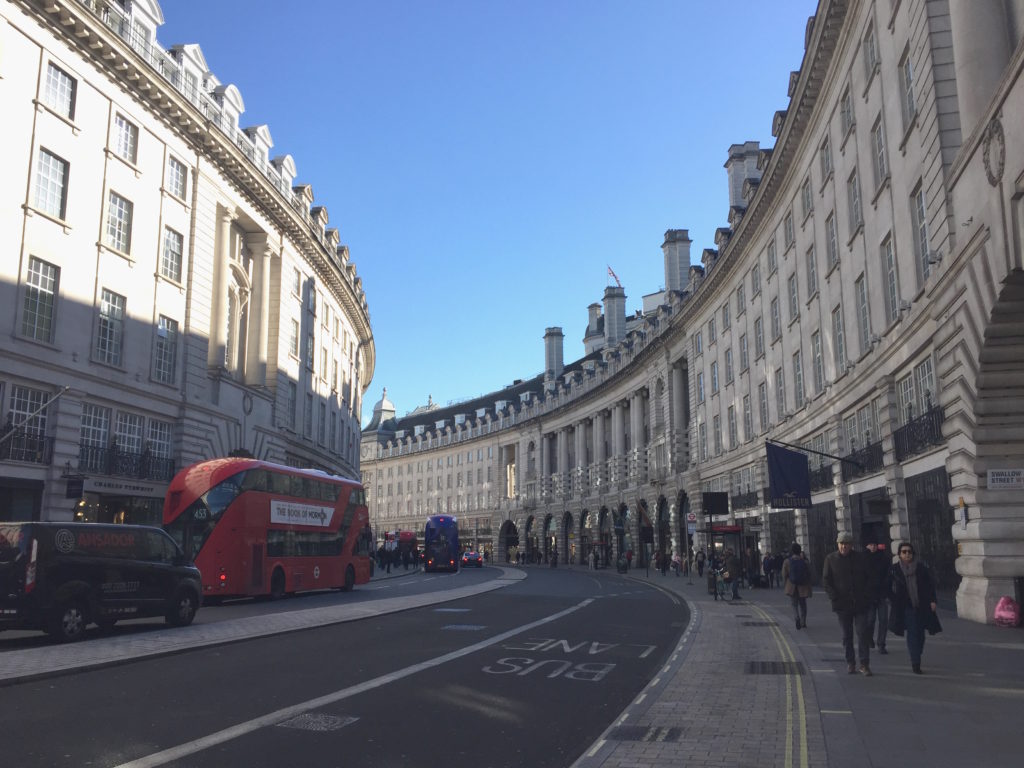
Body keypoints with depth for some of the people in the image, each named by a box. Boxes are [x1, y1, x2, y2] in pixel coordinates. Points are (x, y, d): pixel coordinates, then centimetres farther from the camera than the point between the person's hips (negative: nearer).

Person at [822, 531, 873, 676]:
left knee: (862, 634, -4)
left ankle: (864, 664, 2)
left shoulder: (860, 558, 5)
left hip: (860, 604, 0)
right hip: (842, 604, 0)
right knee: (847, 635, 8)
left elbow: (867, 578, 9)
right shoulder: (830, 559, 2)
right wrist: (835, 597, -9)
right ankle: (850, 663, 18)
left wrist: (866, 597, -2)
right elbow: (825, 581, 2)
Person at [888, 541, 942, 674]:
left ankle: (915, 659, 28)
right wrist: (894, 600, 1)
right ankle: (916, 663, -11)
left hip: (922, 607, 2)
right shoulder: (894, 569, 0)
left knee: (920, 634, 7)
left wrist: (932, 600, -1)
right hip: (906, 608, -2)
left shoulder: (921, 568, 4)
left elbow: (931, 584, 8)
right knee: (912, 633, -11)